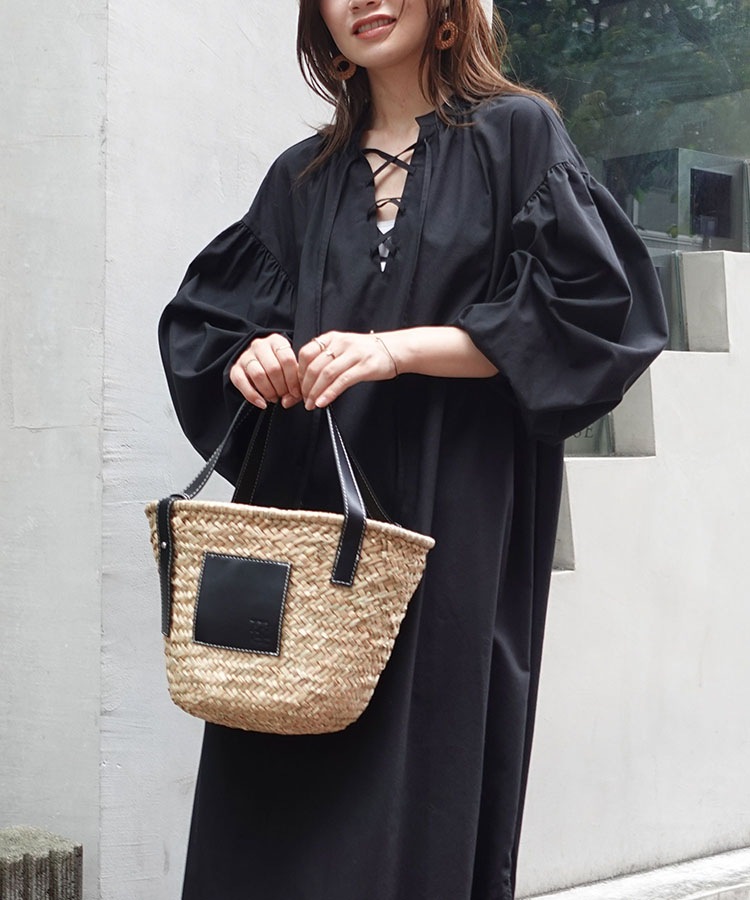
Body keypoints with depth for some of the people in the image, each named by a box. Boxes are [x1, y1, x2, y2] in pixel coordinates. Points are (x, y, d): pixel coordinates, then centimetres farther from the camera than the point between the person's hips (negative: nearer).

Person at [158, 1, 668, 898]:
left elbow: (583, 304, -5)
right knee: (274, 814, -2)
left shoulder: (517, 135, 5)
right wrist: (249, 358, -6)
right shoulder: (304, 177, 18)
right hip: (305, 512, 4)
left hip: (453, 517, -4)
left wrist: (395, 349, -15)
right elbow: (201, 318, 18)